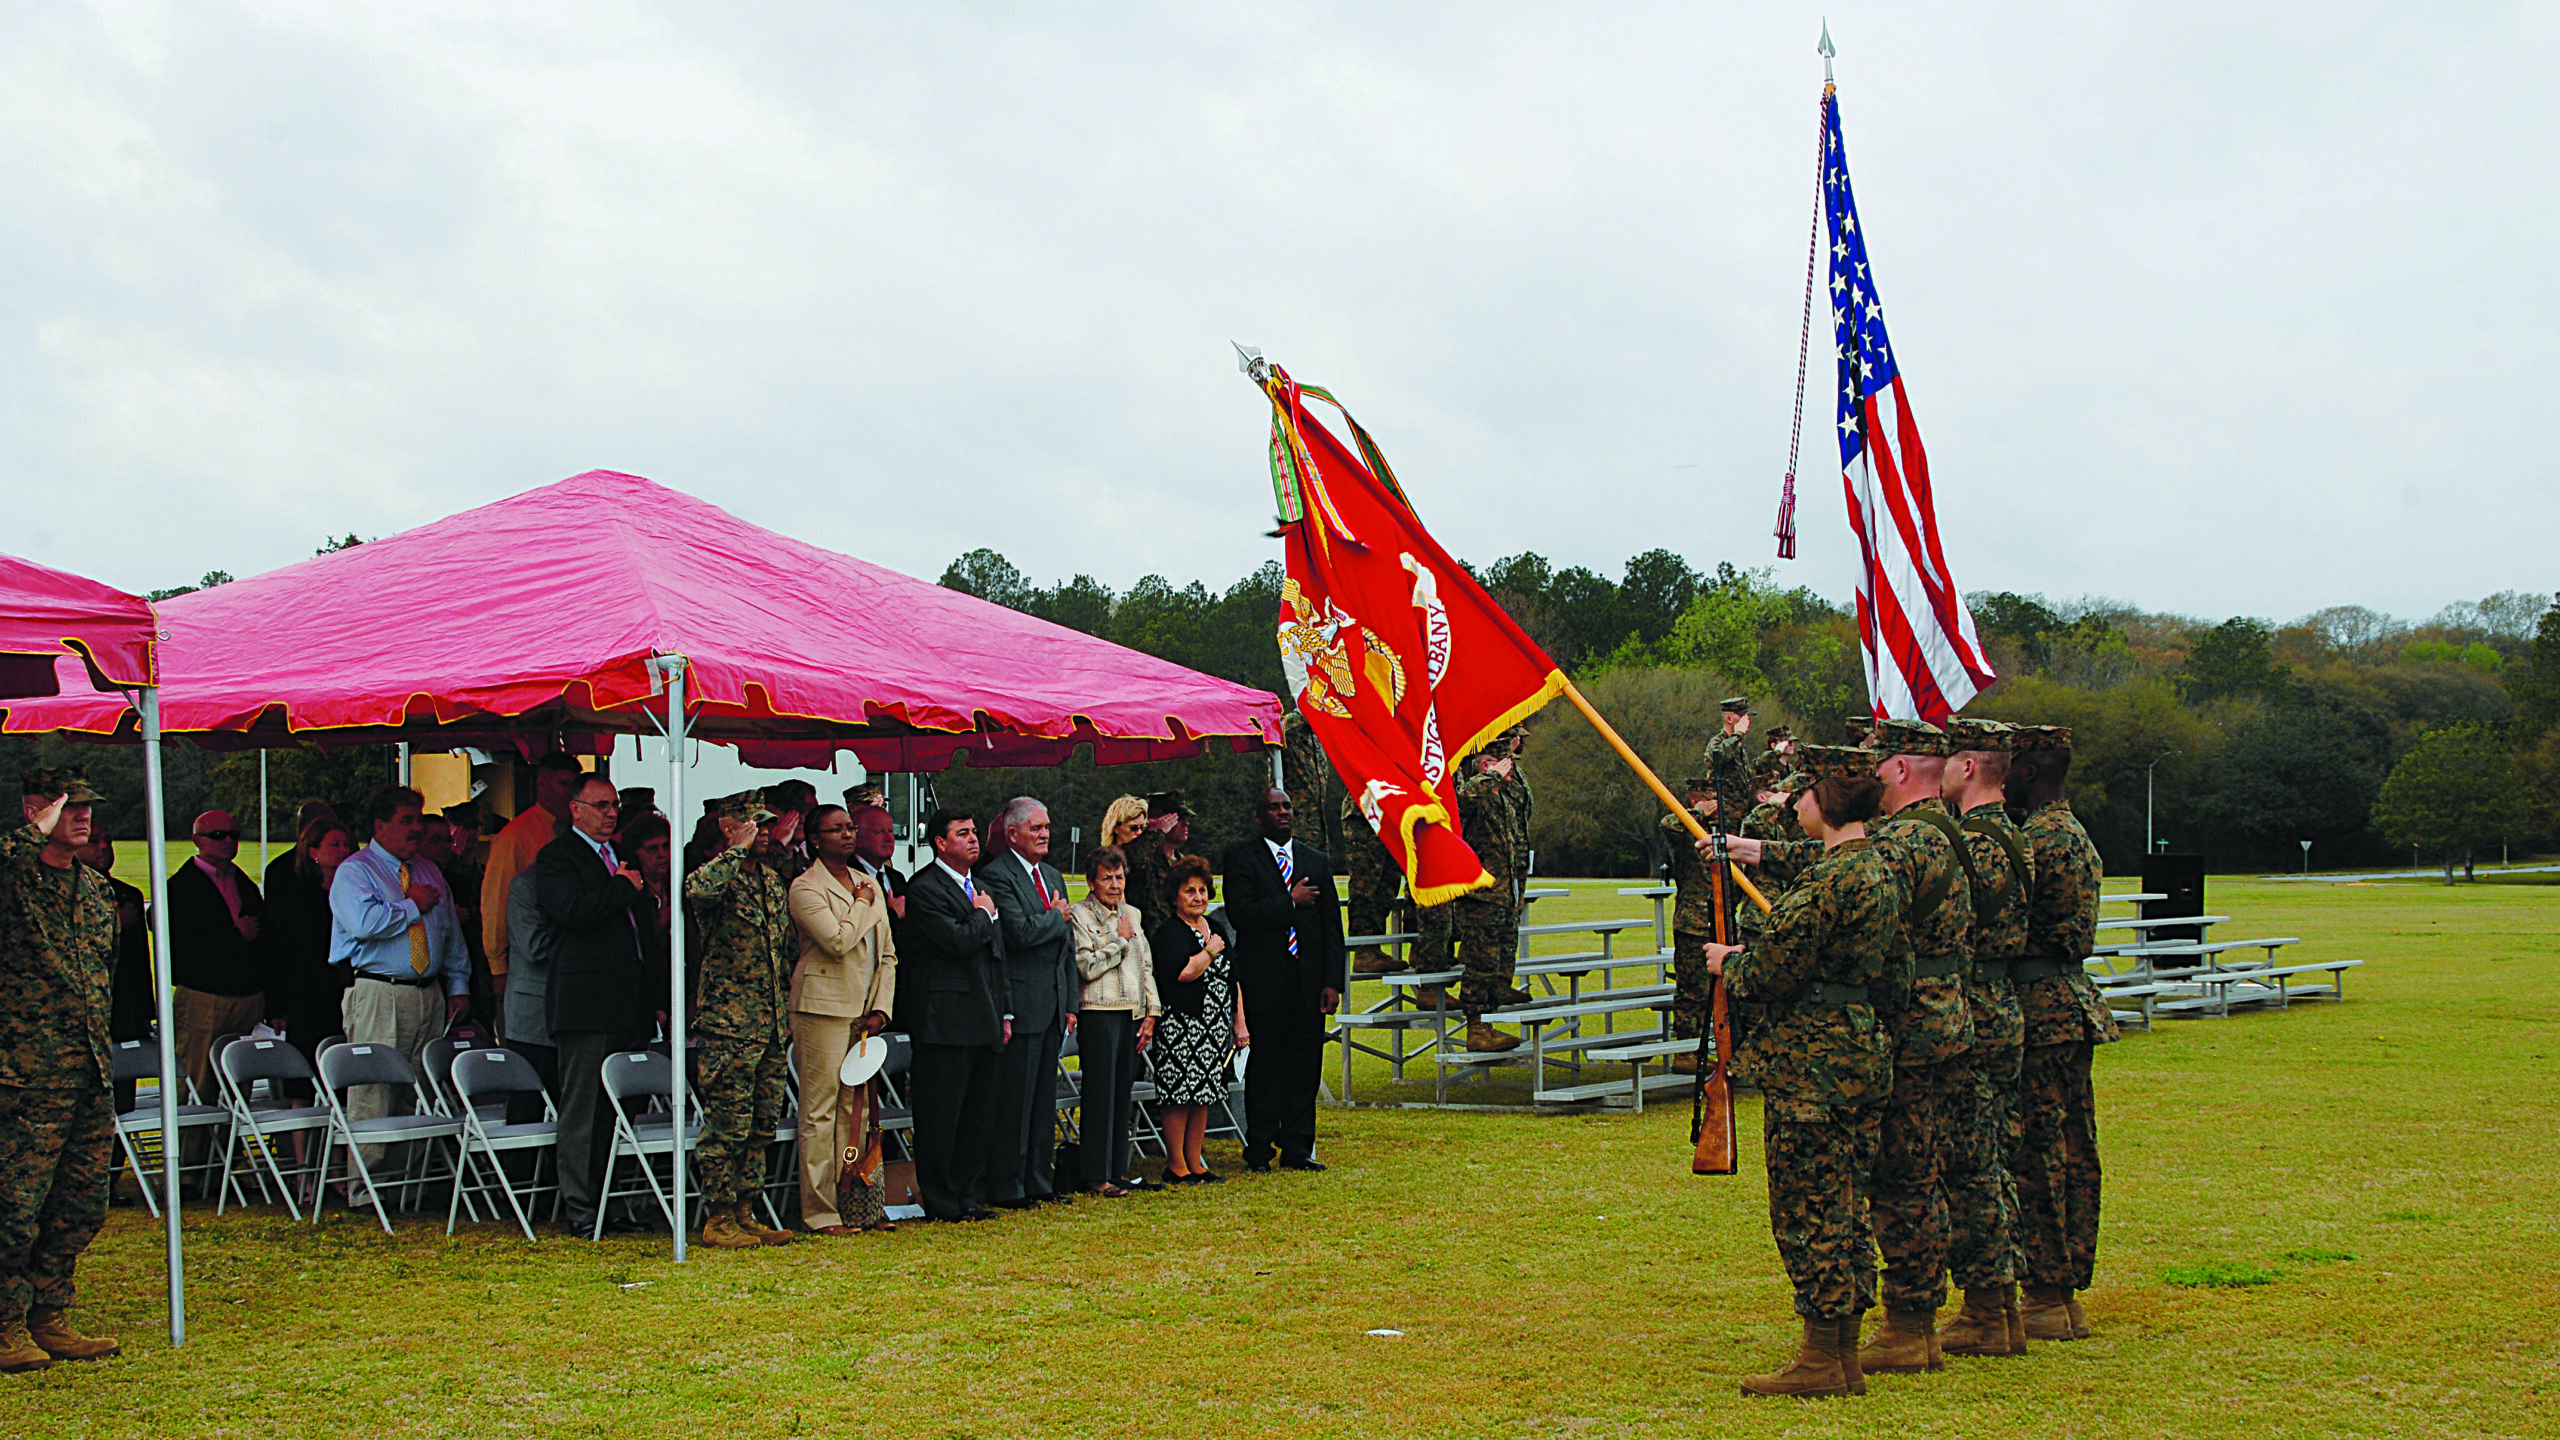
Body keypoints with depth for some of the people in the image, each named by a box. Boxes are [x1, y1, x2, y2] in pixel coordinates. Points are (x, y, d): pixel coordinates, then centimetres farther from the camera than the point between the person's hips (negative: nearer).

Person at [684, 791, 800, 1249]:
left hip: (773, 1024, 8)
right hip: (729, 1024, -8)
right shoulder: (721, 874, -8)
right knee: (729, 1124, -5)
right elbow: (697, 890, -36)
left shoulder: (774, 878, 16)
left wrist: (788, 1013, 20)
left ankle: (744, 1213, 18)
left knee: (763, 1124, 10)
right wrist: (740, 849, -23)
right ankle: (718, 1219, 2)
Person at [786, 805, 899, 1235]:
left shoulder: (869, 883, 16)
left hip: (864, 1011, 7)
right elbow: (837, 941, -19)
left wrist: (881, 1008, 5)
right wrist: (861, 904, -4)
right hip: (823, 1007, -7)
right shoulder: (805, 887, -5)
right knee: (820, 1111, -4)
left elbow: (887, 954, 16)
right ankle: (820, 1212, -1)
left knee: (858, 1108, 7)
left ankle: (860, 1204, 12)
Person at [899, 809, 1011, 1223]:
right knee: (941, 1116, -3)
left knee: (980, 1116, 11)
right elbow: (958, 940, -22)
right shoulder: (925, 889, -9)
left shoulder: (980, 888, 19)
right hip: (946, 1023, -8)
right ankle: (940, 1201, 4)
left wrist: (1005, 1012, 17)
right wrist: (984, 914, -3)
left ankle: (966, 1196, 19)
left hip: (984, 1023, 9)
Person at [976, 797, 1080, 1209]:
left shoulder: (1053, 876, 18)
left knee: (1044, 1097, 12)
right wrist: (1058, 916, -5)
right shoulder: (996, 875, -9)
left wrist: (1071, 1003, 15)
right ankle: (1006, 1188, 0)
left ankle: (1038, 1181, 19)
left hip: (1053, 1004, 8)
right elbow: (1021, 932, -23)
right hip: (1020, 1003, -8)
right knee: (1014, 1098, -5)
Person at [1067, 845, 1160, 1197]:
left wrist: (1151, 1013, 11)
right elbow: (1088, 967, -14)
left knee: (1123, 1091, 9)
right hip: (1098, 1013, -6)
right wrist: (1119, 940, -9)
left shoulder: (1132, 914, 15)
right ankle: (1095, 1174, 0)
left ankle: (1117, 1168, 16)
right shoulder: (1079, 915, -5)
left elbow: (1146, 966, 17)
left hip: (1132, 1013, 6)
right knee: (1099, 1092, -5)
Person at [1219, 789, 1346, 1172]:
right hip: (1263, 980, -4)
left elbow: (1332, 925, 11)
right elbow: (1240, 914, -13)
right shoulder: (1241, 858, 2)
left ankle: (1297, 1150, 12)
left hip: (1308, 979, 4)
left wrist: (1333, 982, 3)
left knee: (1305, 1065, 4)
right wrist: (1290, 902, -11)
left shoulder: (1318, 861, 14)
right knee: (1265, 1064, 0)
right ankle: (1259, 1151, 8)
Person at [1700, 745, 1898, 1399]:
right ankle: (1845, 1356, 20)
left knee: (1807, 1210, -2)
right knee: (1843, 1208, 14)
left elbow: (1773, 972, -19)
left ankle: (1820, 1361, 3)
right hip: (1863, 1048, 10)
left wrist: (1728, 962, 3)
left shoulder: (1829, 879, -19)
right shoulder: (1881, 868, 11)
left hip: (1812, 1062, -10)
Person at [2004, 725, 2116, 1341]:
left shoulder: (2035, 839, -16)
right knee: (2071, 1151, 12)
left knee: (2034, 1153, -6)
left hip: (2039, 1010, -10)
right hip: (2072, 1003, 10)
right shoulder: (2075, 834, 17)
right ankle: (2065, 1293, 18)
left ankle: (2045, 1297, -2)